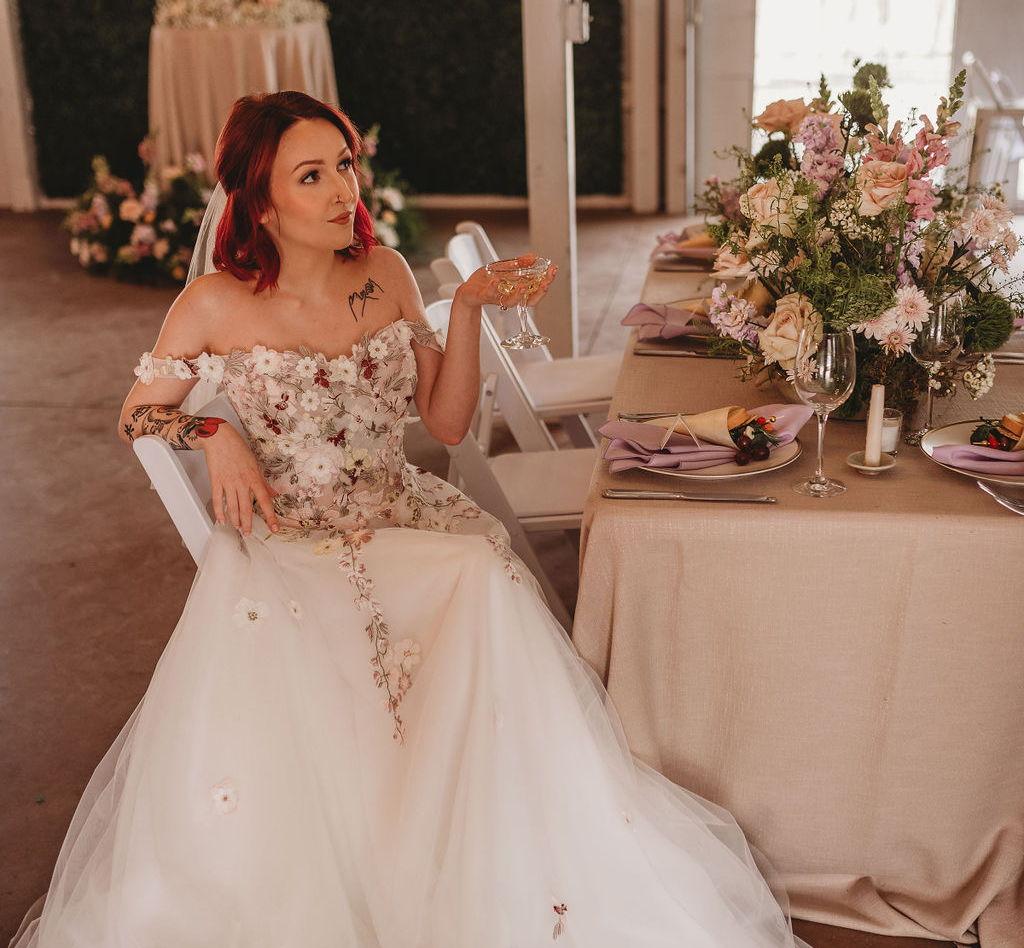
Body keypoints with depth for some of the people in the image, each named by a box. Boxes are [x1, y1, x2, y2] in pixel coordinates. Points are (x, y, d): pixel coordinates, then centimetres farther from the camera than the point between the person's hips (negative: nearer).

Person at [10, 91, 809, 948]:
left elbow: (448, 421, 6)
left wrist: (468, 309, -6)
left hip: (404, 524, 3)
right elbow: (139, 416, 8)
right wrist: (212, 433, -12)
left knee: (492, 587, -30)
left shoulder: (386, 276, 5)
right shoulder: (215, 307, -4)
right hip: (282, 546, -2)